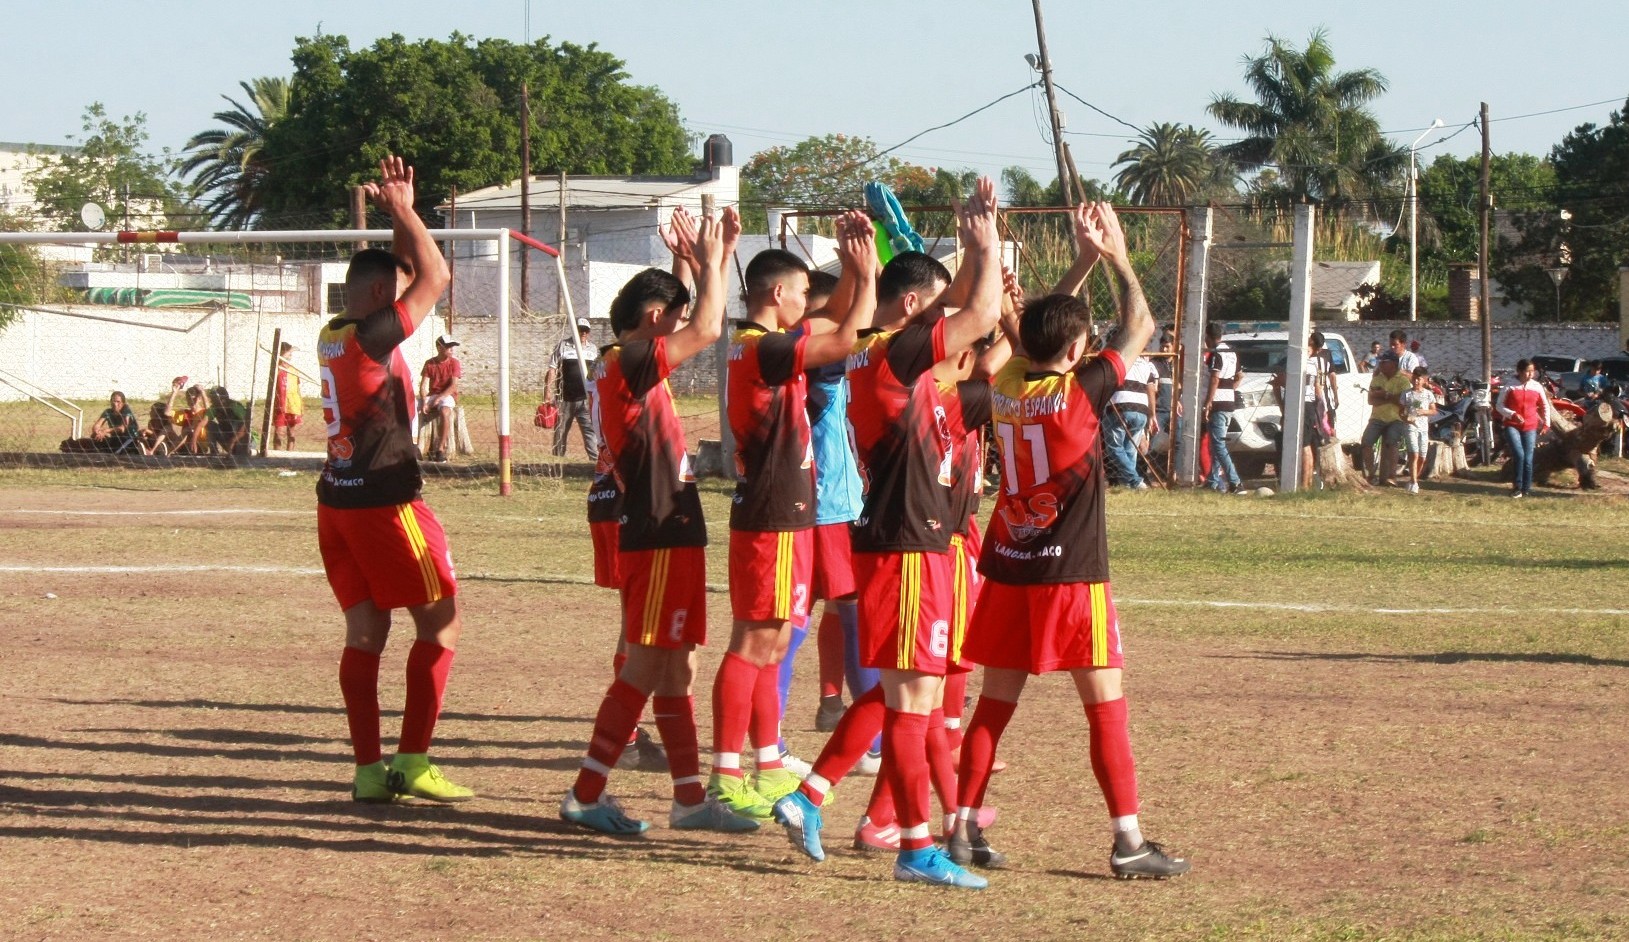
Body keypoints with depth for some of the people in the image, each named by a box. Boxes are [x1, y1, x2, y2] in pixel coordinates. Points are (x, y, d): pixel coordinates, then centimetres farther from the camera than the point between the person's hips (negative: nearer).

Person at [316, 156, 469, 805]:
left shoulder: (332, 337, 9)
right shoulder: (370, 337, -16)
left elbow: (414, 276, 23)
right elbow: (434, 277, -10)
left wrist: (398, 210, 16)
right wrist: (403, 209, -1)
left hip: (337, 501, 9)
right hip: (386, 501, -9)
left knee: (366, 631, 7)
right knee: (441, 623, 1)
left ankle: (368, 769, 4)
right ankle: (413, 760, -4)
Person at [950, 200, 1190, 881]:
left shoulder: (1006, 385, 2)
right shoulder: (1080, 390, -14)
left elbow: (1041, 326, 21)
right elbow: (1139, 328, -1)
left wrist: (1085, 260, 22)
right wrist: (1116, 257, 10)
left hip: (1007, 568, 6)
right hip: (1073, 571, -6)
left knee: (995, 703, 11)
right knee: (1106, 706, 0)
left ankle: (964, 829, 10)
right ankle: (1128, 841, -2)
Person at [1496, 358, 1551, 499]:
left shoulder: (1537, 387, 4)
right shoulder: (1509, 387, -4)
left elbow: (1545, 405, 17)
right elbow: (1499, 405, 0)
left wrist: (1546, 424, 12)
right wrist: (1512, 414, -16)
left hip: (1530, 427, 3)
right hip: (1512, 426, -3)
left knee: (1528, 459, 0)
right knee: (1519, 454, -19)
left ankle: (1527, 489, 10)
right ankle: (1517, 487, -7)